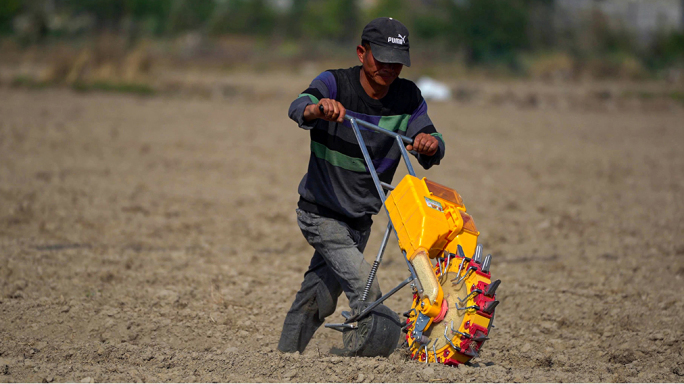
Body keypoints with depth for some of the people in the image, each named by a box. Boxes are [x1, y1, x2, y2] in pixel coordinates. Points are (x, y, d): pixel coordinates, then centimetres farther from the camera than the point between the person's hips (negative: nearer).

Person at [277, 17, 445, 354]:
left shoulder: (408, 98, -6)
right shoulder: (335, 84, -18)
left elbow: (430, 156, -11)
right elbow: (298, 108, -38)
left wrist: (430, 143, -36)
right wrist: (318, 109, -62)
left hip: (360, 221, 5)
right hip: (320, 213, -5)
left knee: (321, 299, 17)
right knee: (365, 291, -23)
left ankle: (286, 357, 34)